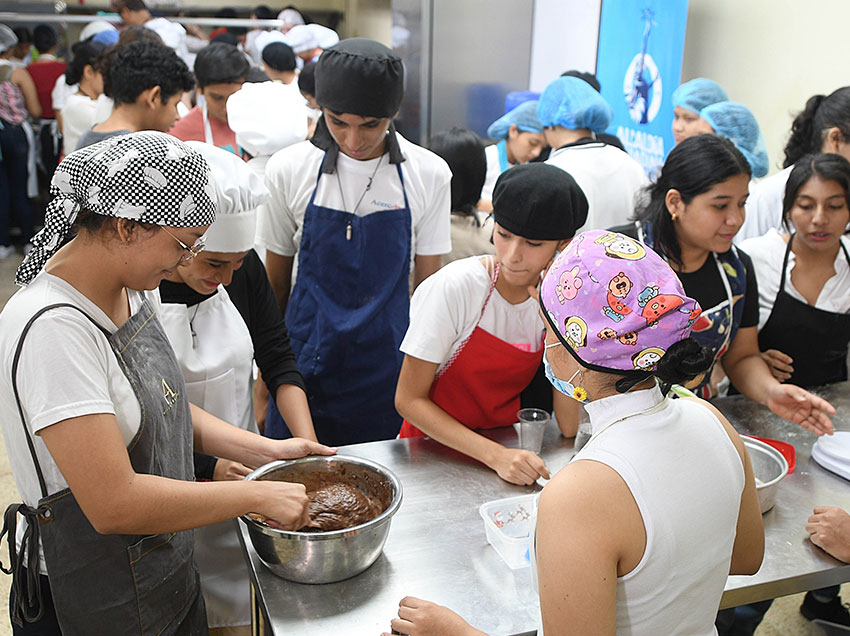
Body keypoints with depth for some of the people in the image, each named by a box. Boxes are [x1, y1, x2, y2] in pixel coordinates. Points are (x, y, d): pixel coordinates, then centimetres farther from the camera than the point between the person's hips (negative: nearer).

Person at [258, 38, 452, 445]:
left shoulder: (429, 175, -6)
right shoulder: (289, 170, -6)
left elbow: (428, 286, 2)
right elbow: (275, 284, 3)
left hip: (388, 365, 0)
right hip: (306, 362, 0)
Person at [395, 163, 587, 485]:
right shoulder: (456, 286, -17)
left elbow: (570, 427, -11)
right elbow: (409, 399, -14)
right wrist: (495, 455, -23)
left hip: (505, 449, 3)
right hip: (433, 449, -2)